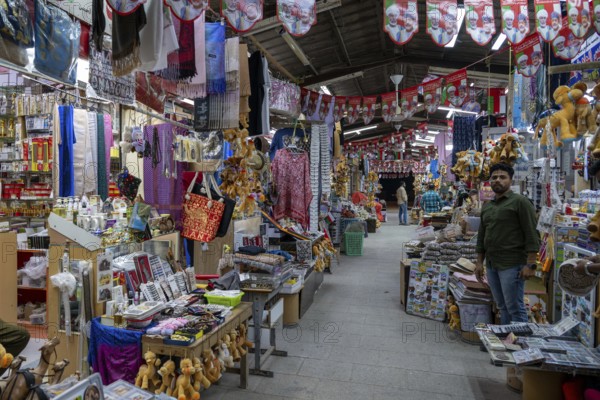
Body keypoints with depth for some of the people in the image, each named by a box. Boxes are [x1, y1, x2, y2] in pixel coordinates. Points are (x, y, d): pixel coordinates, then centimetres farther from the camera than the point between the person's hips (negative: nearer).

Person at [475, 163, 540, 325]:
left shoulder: (520, 202, -5)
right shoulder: (487, 206, 15)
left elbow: (531, 234, -10)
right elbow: (482, 236, 19)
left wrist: (530, 264, -15)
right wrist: (479, 262, 14)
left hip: (512, 265, -6)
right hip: (491, 265, 7)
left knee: (515, 308, -2)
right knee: (502, 307, 13)